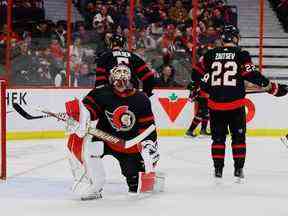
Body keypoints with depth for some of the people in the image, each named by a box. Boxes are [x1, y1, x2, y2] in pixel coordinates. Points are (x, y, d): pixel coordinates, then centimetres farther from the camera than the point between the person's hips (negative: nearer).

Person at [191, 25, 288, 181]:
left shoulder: (210, 55, 3)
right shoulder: (241, 55, -5)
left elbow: (196, 74, 8)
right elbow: (253, 76, -11)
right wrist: (274, 88, -3)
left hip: (215, 104, 2)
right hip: (235, 104, -2)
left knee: (218, 137, 14)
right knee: (238, 137, 11)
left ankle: (218, 169, 14)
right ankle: (238, 169, 10)